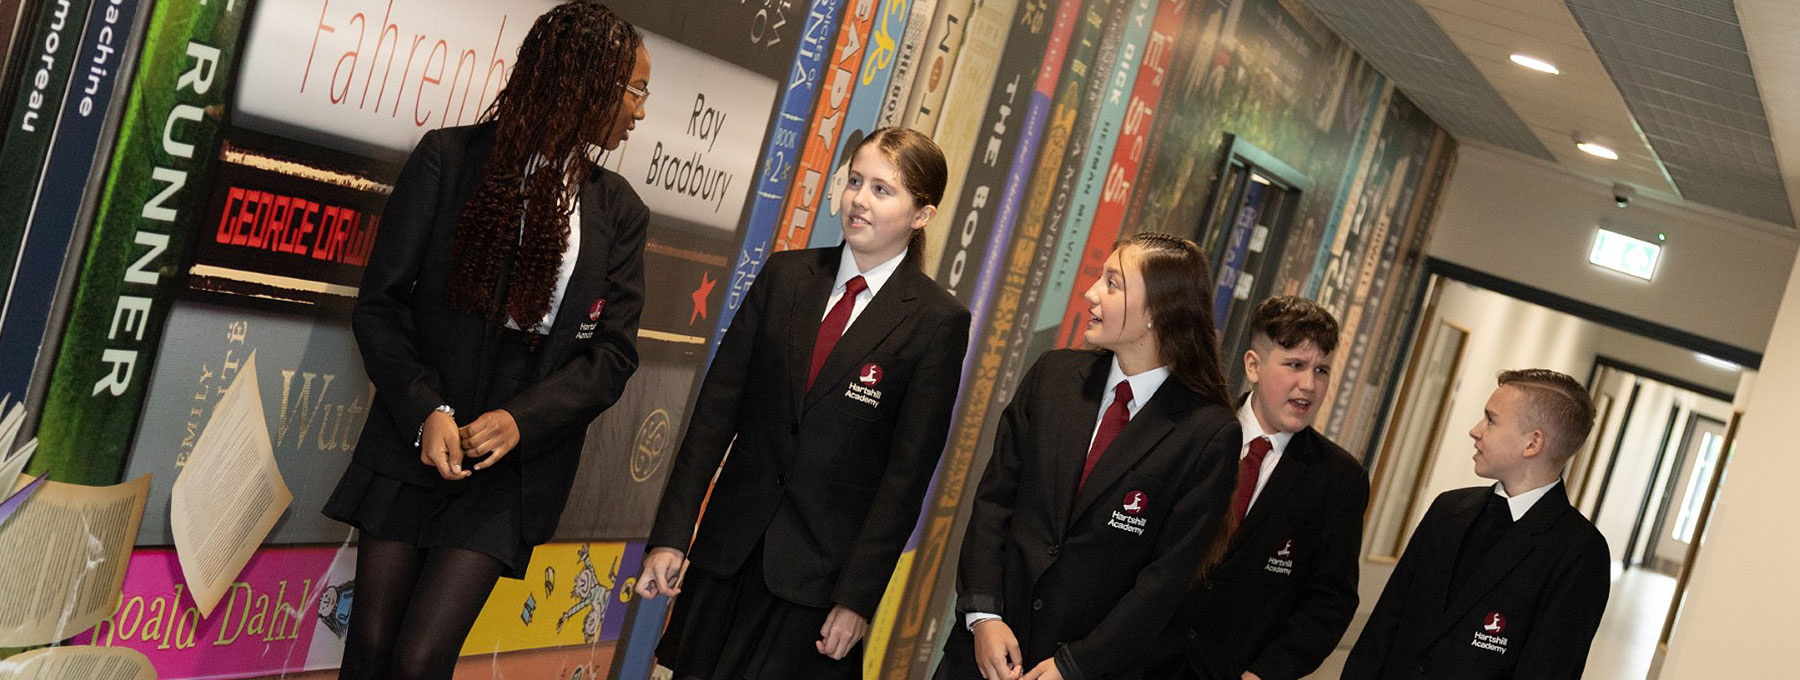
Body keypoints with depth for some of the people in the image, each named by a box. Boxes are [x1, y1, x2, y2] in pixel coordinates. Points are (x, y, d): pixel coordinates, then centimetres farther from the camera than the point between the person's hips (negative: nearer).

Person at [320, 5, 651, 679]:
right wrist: (425, 409, -17)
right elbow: (380, 303, -3)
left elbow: (612, 354, 2)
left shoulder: (619, 210, 7)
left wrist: (522, 419, -15)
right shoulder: (450, 157, -2)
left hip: (517, 462, 1)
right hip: (414, 440, -1)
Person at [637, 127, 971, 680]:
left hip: (822, 570, -3)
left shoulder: (938, 323, -7)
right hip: (730, 548, 4)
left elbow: (907, 474, -7)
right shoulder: (785, 276, 4)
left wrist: (859, 597, -9)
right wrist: (670, 535, -3)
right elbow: (717, 407, 2)